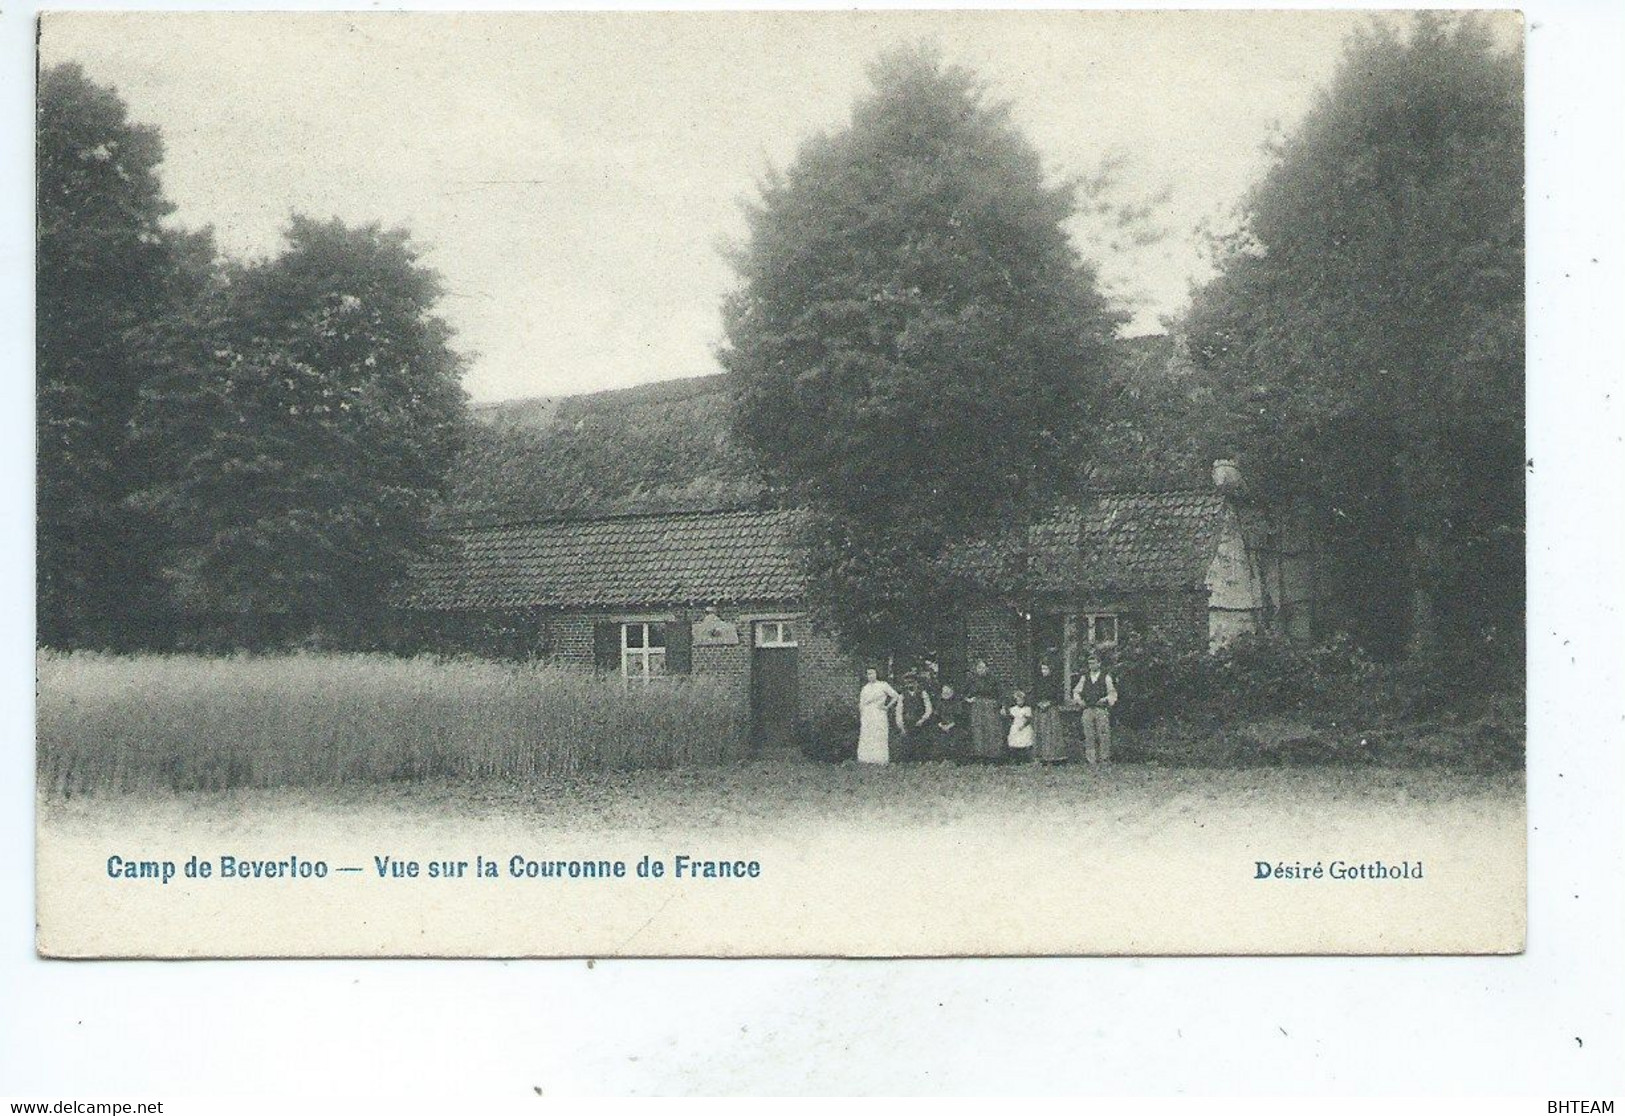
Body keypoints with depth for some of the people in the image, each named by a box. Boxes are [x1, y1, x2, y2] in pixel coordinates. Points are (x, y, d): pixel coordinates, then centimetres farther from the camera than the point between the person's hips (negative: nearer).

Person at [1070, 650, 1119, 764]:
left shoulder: (1106, 677, 5)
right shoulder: (1084, 677, 15)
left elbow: (1112, 692, 4)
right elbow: (1076, 691, 20)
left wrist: (1105, 699, -12)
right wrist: (1078, 699, 2)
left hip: (1102, 709, -3)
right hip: (1087, 710, 3)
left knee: (1103, 735, -8)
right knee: (1089, 736, 0)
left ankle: (1105, 758, -4)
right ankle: (1091, 759, 3)